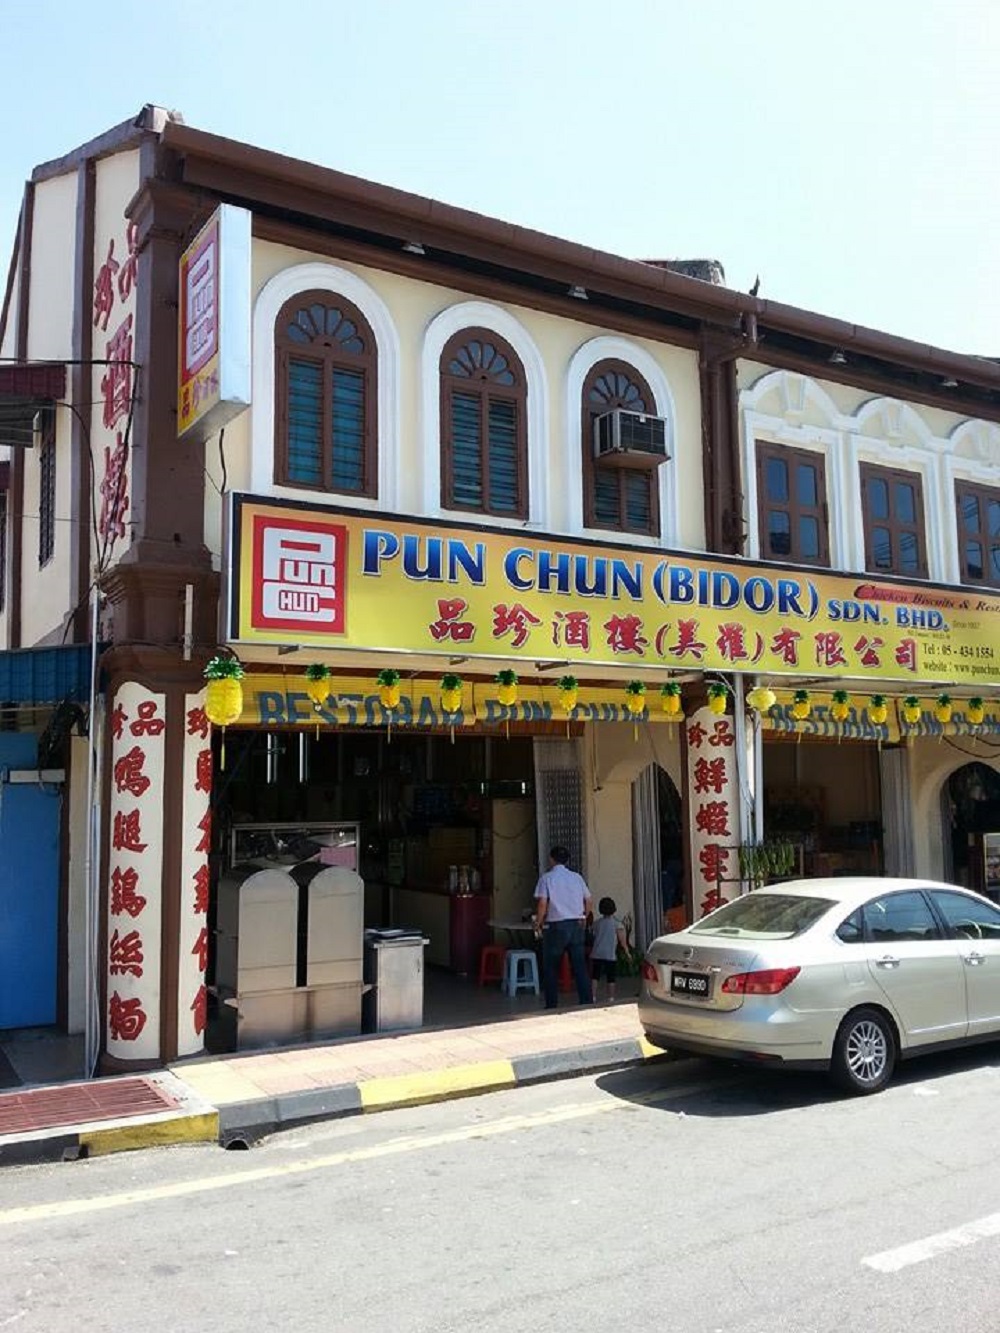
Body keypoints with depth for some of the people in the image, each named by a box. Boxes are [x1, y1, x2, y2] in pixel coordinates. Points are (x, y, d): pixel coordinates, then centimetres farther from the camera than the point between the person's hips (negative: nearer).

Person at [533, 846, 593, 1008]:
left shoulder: (547, 878, -3)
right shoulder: (577, 877, 9)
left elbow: (542, 903, -13)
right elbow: (589, 902, 9)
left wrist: (538, 923, 0)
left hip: (556, 926, -4)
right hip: (577, 925, 4)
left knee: (550, 967, 7)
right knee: (579, 966, 6)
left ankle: (552, 1006, 8)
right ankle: (588, 1002, 3)